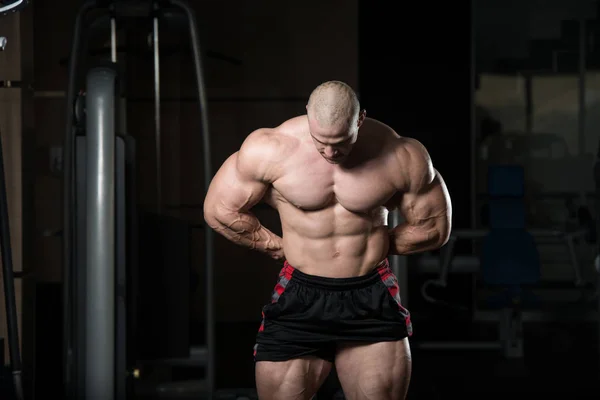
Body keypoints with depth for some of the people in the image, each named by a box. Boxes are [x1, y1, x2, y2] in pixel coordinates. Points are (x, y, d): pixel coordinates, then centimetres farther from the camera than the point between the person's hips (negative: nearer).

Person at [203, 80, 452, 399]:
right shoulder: (270, 150, -13)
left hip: (373, 301, 0)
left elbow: (434, 227, 4)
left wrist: (376, 243, 5)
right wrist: (278, 247, 4)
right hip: (299, 300, 0)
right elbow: (220, 211, -1)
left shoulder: (401, 157, -11)